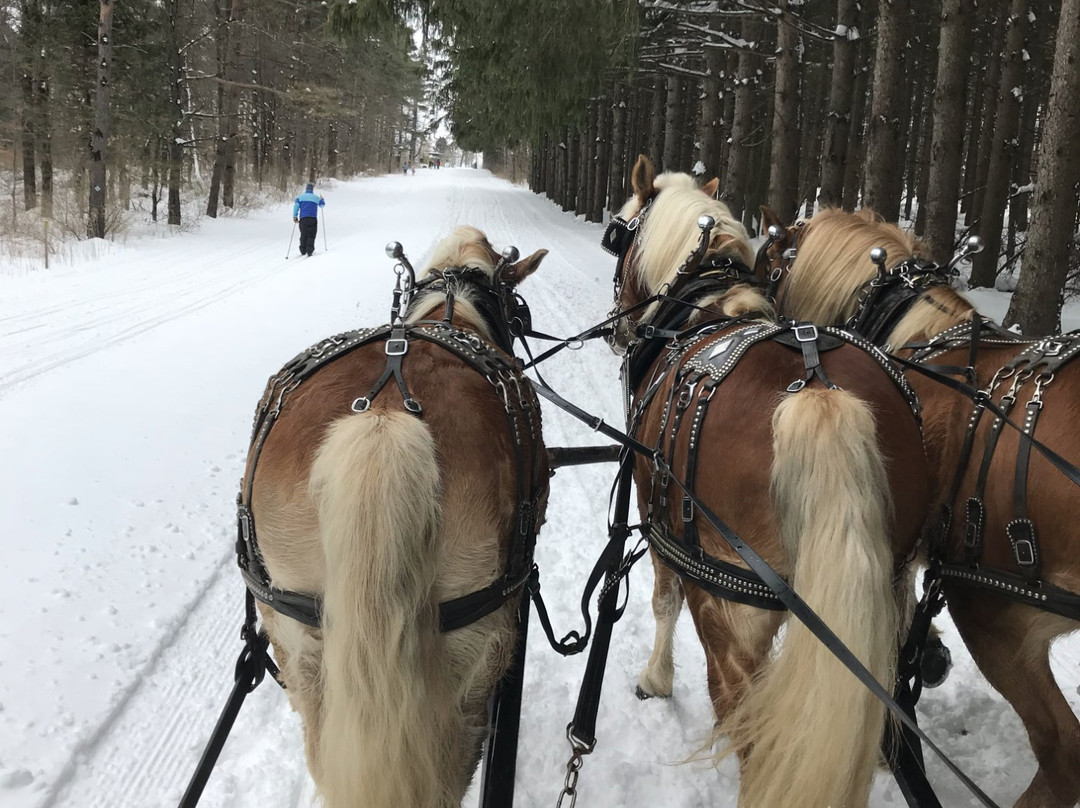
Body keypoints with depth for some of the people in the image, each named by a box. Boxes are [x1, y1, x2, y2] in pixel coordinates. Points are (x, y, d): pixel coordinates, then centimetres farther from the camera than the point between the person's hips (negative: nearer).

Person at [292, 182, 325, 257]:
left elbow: (296, 206, -1)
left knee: (303, 235, 9)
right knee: (311, 235, -1)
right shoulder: (316, 198, 8)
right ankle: (310, 251, -13)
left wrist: (295, 217, 6)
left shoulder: (300, 197, 7)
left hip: (303, 218, 1)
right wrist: (322, 199, 47)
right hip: (313, 218, -1)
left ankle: (303, 251, 9)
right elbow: (322, 205, 25)